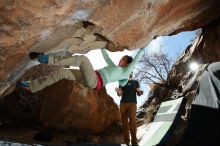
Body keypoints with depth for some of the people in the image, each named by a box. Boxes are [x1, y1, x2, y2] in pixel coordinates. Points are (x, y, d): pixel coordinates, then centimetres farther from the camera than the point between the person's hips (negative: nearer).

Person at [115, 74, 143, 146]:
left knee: (132, 121, -14)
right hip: (123, 103, 2)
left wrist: (140, 92, -15)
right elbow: (120, 94, 8)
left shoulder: (135, 82, 15)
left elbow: (138, 94, 9)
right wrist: (118, 92, -16)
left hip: (132, 103, -1)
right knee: (124, 122, -1)